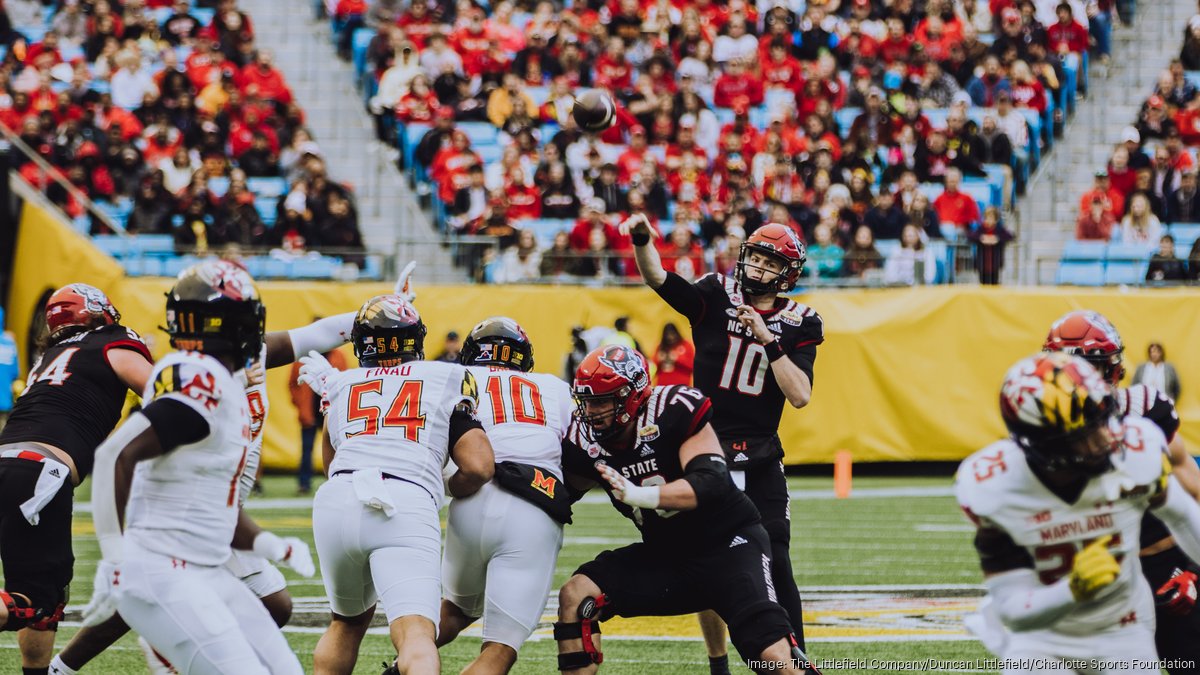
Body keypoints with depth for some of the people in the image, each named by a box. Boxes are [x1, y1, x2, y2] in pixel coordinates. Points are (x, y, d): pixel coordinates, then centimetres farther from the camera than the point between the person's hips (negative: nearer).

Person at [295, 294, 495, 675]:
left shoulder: (340, 385, 26)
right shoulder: (447, 380, 19)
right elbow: (479, 468, 9)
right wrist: (449, 489, 31)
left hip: (336, 502, 3)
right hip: (407, 508, -3)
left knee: (349, 621, 29)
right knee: (416, 634, -16)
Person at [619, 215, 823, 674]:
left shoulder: (799, 325, 0)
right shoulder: (716, 297, -3)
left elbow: (800, 396, -11)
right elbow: (657, 279, -19)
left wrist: (768, 340, -18)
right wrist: (642, 240, -38)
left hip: (761, 459, 0)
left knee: (776, 566, -6)